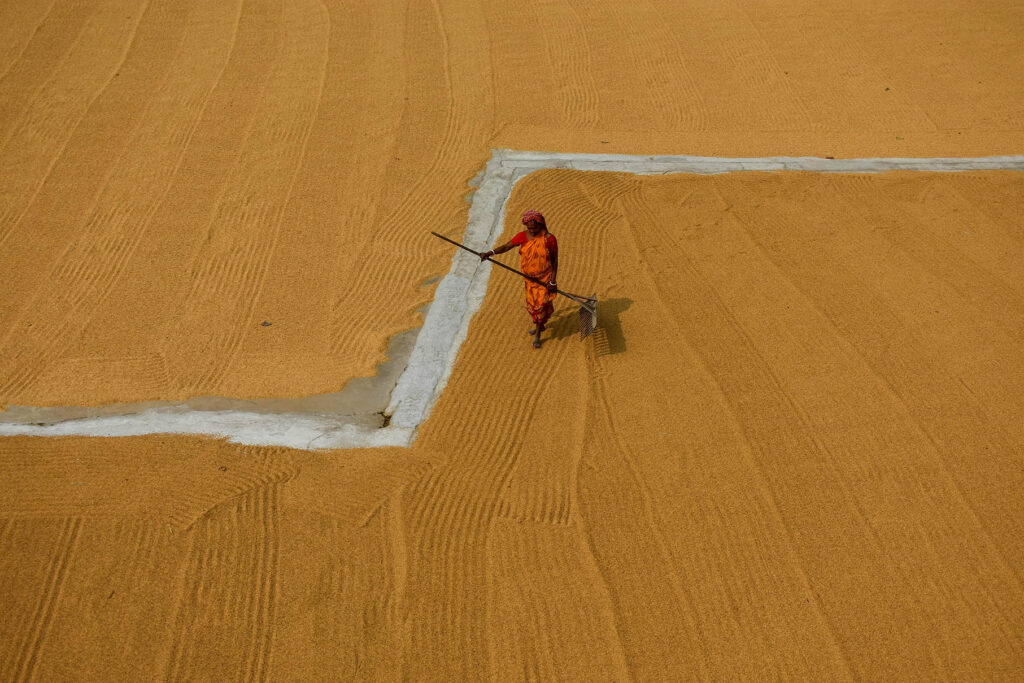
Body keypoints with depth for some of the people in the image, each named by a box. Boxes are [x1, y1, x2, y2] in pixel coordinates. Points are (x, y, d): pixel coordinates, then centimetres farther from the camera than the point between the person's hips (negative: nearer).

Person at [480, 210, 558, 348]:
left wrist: (553, 281, -13)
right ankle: (539, 325, 43)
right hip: (529, 277, 4)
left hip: (545, 277, -4)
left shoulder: (549, 239, -18)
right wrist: (490, 252, -21)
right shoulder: (523, 236, -8)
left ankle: (537, 335, 10)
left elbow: (555, 260, -11)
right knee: (531, 302, 17)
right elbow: (506, 246, -5)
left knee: (541, 303, -3)